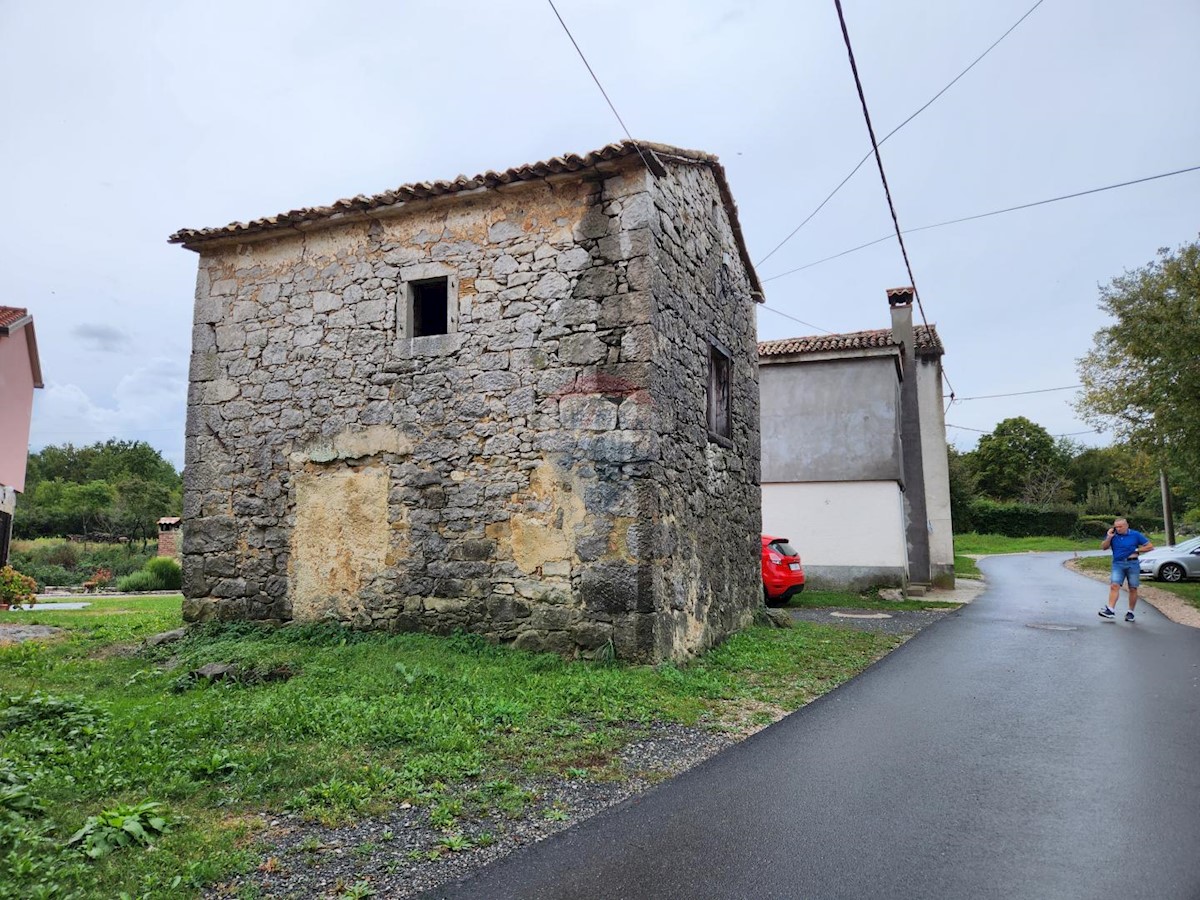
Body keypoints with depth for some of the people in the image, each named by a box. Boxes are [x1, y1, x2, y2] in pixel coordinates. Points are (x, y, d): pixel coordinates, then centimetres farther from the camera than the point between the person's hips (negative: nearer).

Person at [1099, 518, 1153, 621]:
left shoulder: (1135, 535, 1)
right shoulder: (1112, 535, 6)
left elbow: (1150, 546, 5)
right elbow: (1103, 547, 4)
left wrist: (1136, 550, -4)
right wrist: (1109, 537, -9)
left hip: (1132, 563, 0)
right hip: (1118, 564, 0)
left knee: (1133, 589, 3)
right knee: (1114, 586, -14)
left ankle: (1130, 612, 13)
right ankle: (1110, 610, -21)